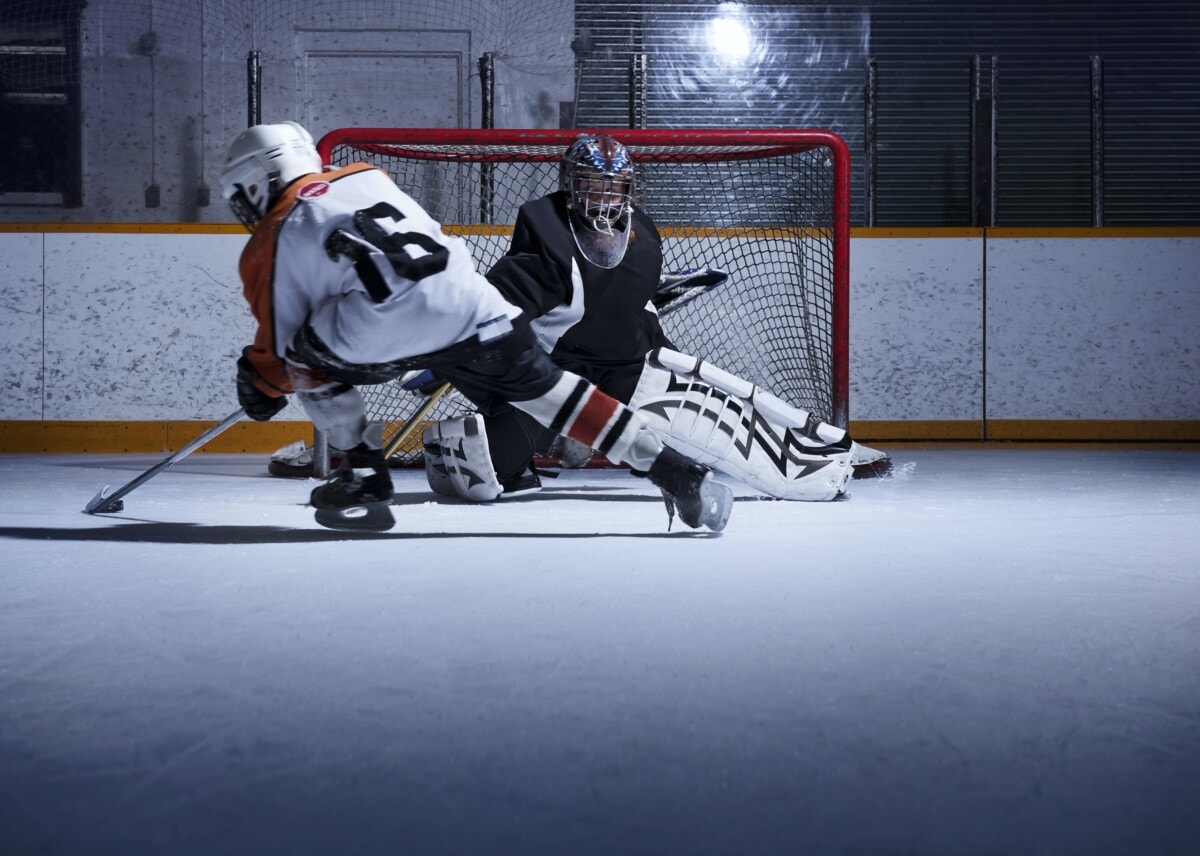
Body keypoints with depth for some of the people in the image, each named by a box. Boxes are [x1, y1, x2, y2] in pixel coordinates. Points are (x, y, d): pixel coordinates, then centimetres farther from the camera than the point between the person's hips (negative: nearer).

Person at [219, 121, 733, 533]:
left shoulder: (273, 244, 19)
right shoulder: (367, 177, 33)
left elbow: (281, 343, 21)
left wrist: (261, 385, 41)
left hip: (380, 324, -5)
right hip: (474, 305, 5)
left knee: (307, 359, 22)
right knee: (549, 391, 13)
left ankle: (363, 478, 17)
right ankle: (677, 473, 7)